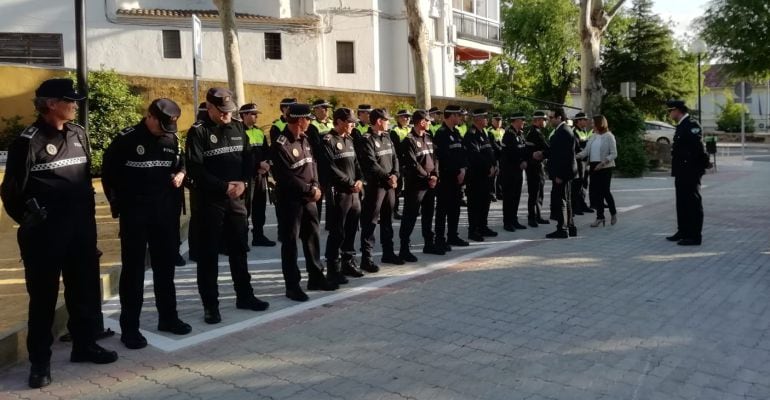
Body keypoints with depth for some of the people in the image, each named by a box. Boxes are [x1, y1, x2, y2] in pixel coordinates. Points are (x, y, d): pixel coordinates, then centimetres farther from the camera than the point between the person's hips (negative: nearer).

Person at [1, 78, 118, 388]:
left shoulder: (78, 134, 8)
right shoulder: (29, 140, -10)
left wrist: (89, 214, 13)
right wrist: (29, 221, 0)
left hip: (81, 228, 6)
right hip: (45, 233, -5)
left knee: (86, 288, 13)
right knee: (43, 296, 5)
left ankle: (84, 344, 29)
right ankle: (40, 360, 16)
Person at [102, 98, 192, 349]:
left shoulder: (172, 139, 5)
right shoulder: (126, 139, -9)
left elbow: (180, 163, 20)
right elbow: (108, 172, -3)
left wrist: (180, 174, -3)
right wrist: (118, 204, -3)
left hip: (165, 212, 5)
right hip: (135, 214, -5)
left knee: (165, 265, 12)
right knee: (133, 268, 1)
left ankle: (168, 317, 26)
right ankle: (129, 327, 9)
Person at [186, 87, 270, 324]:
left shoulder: (238, 128, 9)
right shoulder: (198, 131, -8)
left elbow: (248, 158, 9)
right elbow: (195, 169, -14)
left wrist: (243, 182, -9)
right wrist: (224, 187, -17)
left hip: (237, 198, 5)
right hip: (210, 201, -5)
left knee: (239, 249, 14)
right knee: (209, 254, 2)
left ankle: (245, 296, 27)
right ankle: (210, 305, 10)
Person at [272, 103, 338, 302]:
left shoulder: (304, 140, 11)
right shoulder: (281, 144, -16)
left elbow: (312, 164, 11)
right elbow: (287, 177, -19)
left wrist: (316, 187, -6)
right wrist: (310, 190, -15)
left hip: (309, 198, 8)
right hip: (290, 200, -8)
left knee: (313, 237, 15)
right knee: (290, 242, 1)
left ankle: (316, 277, 28)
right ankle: (292, 285, 9)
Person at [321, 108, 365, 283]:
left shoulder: (349, 140, 16)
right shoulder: (328, 140, -9)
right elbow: (331, 168, -17)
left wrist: (360, 180, -2)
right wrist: (350, 183, -13)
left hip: (354, 193, 8)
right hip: (338, 193, -8)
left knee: (351, 230, 14)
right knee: (337, 233, -4)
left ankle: (349, 263, 27)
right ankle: (333, 269, 5)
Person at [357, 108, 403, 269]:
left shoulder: (387, 137, 14)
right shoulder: (366, 140, -10)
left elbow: (394, 157, 10)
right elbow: (371, 164, -17)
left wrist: (395, 175, -7)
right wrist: (387, 177, -15)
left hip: (390, 185, 8)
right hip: (375, 185, -8)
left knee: (387, 220, 16)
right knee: (370, 222, -5)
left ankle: (388, 253, 27)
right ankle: (366, 258, 0)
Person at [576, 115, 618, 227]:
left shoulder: (609, 136, -6)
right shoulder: (593, 137, 10)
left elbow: (614, 154, -8)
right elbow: (586, 151, 5)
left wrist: (603, 163, -20)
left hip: (605, 167, -5)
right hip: (593, 166, 5)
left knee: (605, 191, -5)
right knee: (596, 192, 4)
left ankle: (613, 213, 20)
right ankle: (600, 217, 13)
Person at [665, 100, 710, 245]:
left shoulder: (692, 125, -14)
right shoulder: (682, 126, 16)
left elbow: (698, 146, -21)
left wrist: (704, 163, -16)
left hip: (690, 172, -10)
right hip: (682, 171, 10)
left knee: (693, 203, -4)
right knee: (682, 203, 16)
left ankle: (695, 236, 1)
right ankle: (683, 232, 26)